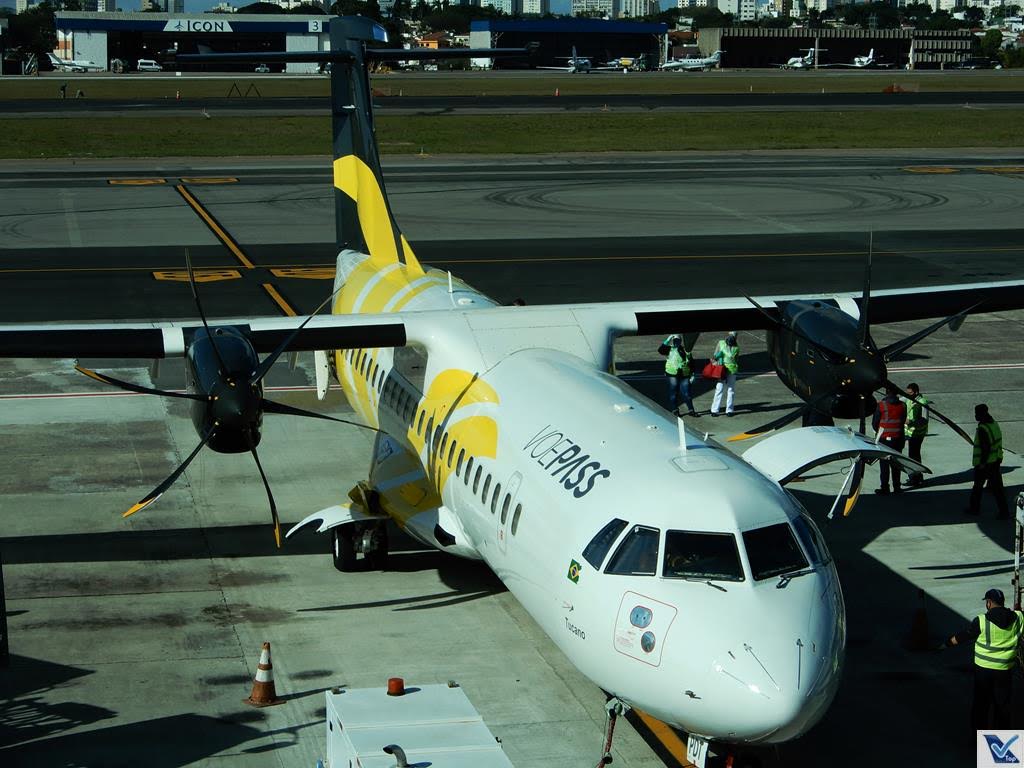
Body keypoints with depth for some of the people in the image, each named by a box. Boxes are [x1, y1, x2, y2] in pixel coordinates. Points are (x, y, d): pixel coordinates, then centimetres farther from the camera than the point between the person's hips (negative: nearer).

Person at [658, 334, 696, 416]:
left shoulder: (685, 350, 10)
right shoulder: (669, 349, 6)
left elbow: (691, 363, 13)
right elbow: (660, 350, -13)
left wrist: (692, 374, 8)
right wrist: (667, 341, -15)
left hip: (684, 375, 1)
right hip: (672, 375, -1)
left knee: (686, 393, 1)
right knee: (673, 393, 3)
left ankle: (690, 410, 8)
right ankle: (674, 410, 11)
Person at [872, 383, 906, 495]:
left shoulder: (881, 405, -12)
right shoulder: (902, 406, -2)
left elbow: (875, 423, -4)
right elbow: (903, 422, 7)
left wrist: (879, 431, 16)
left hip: (884, 438, -3)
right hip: (897, 438, 3)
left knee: (884, 464, 3)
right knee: (896, 463, 12)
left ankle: (884, 487, 3)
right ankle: (896, 487, 16)